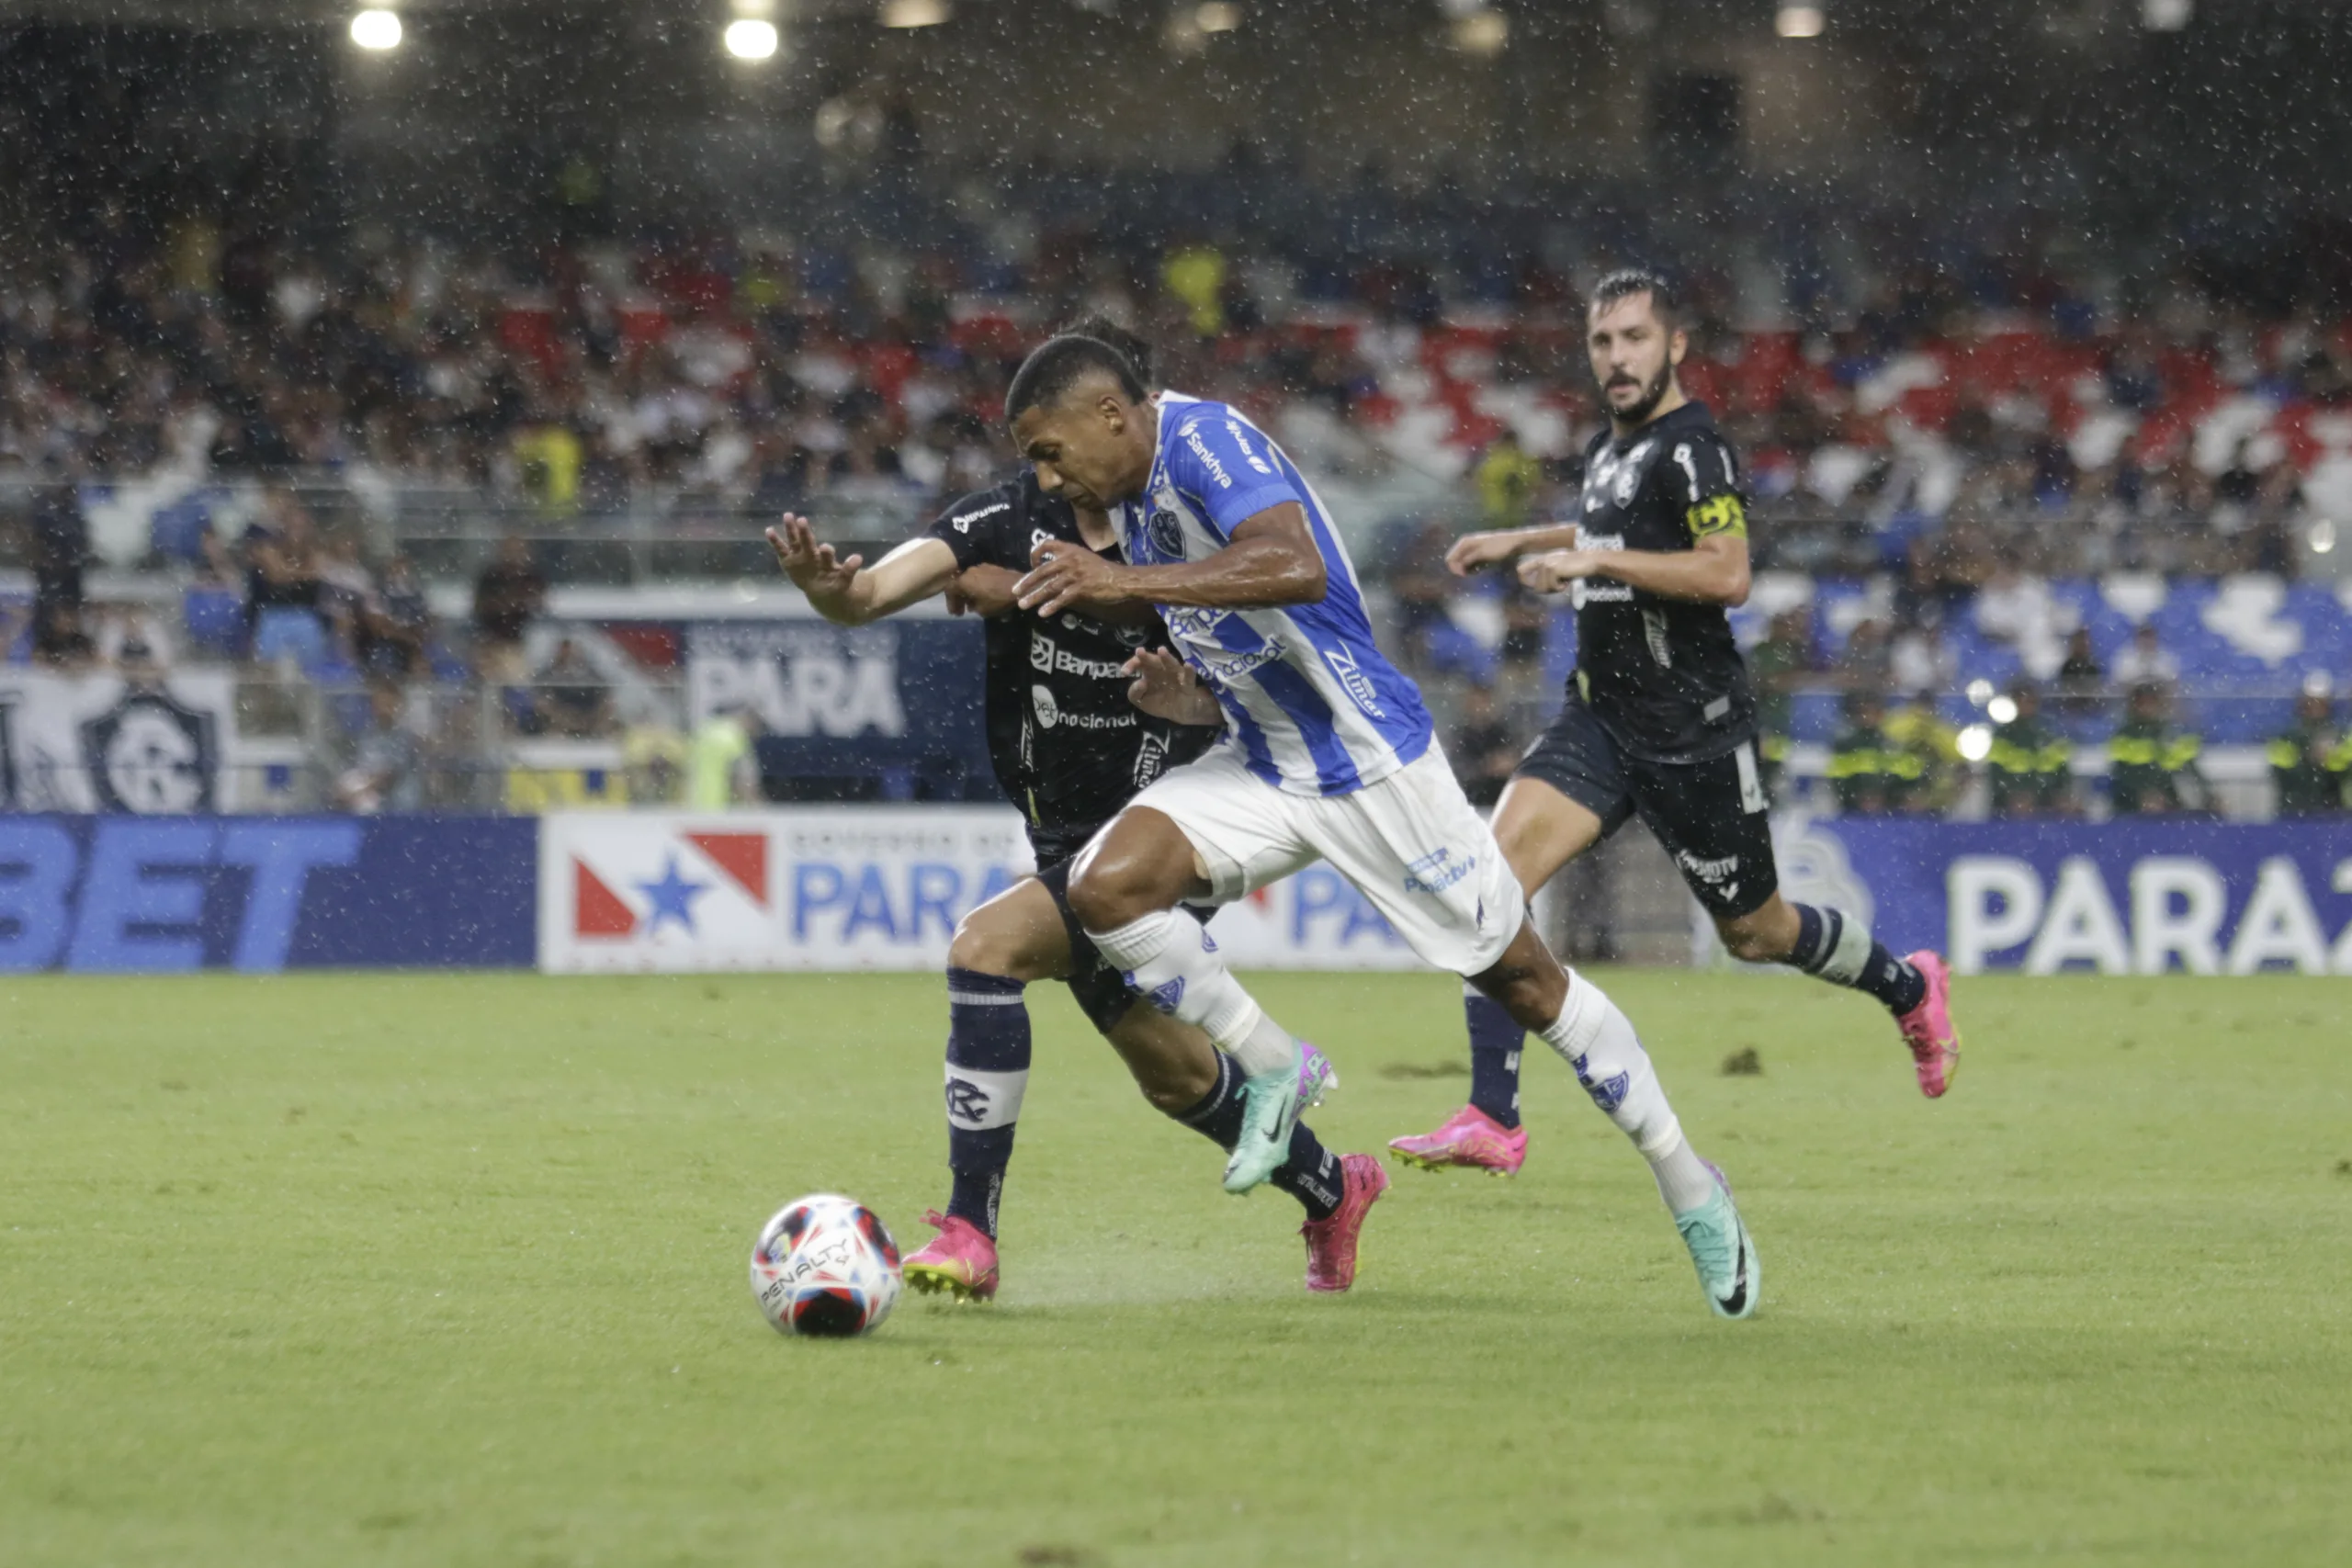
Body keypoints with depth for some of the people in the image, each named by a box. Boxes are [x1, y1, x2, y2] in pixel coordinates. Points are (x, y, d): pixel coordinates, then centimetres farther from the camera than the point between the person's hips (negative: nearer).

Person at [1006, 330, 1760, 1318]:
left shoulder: (1205, 440, -20)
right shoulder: (1138, 505, 8)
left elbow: (1299, 569, -39)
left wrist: (1120, 581, -39)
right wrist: (1181, 695, -4)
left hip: (1372, 764, -8)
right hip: (1263, 769, 8)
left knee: (1519, 979, 0)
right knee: (1105, 886, -15)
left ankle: (1692, 1190, 14)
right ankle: (1271, 1068, 3)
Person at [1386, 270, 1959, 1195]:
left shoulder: (1690, 446, -14)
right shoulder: (1609, 450, 13)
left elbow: (1727, 573, -25)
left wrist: (1589, 561, -24)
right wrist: (1522, 542, 28)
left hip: (1694, 730, -7)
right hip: (1601, 719, 7)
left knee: (1754, 931, 8)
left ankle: (1907, 987, 39)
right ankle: (1492, 1120, -16)